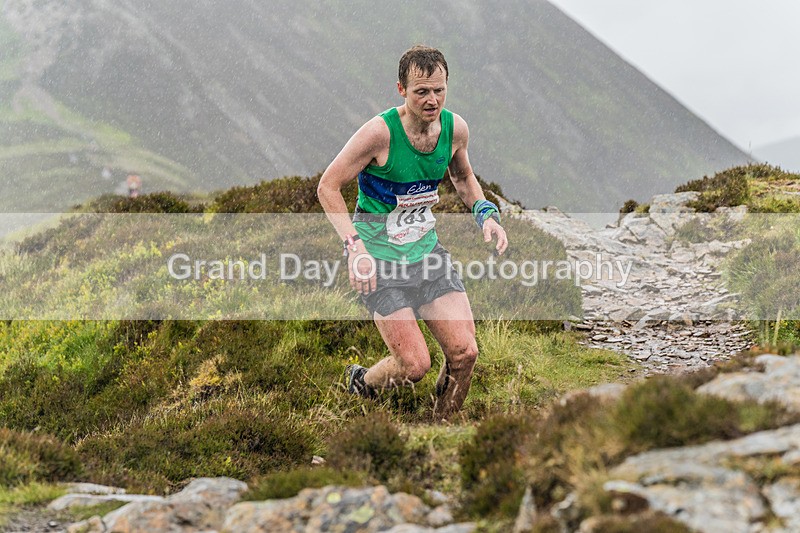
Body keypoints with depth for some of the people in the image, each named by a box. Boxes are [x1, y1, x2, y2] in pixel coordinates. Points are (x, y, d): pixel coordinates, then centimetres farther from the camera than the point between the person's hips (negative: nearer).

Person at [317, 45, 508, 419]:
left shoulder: (455, 128, -4)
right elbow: (328, 186, -15)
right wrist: (354, 246, -25)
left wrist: (485, 213, -1)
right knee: (415, 365, -11)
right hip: (379, 257, -5)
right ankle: (359, 384, 22)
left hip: (426, 249, 5)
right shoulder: (380, 132, -22)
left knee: (464, 352, -5)